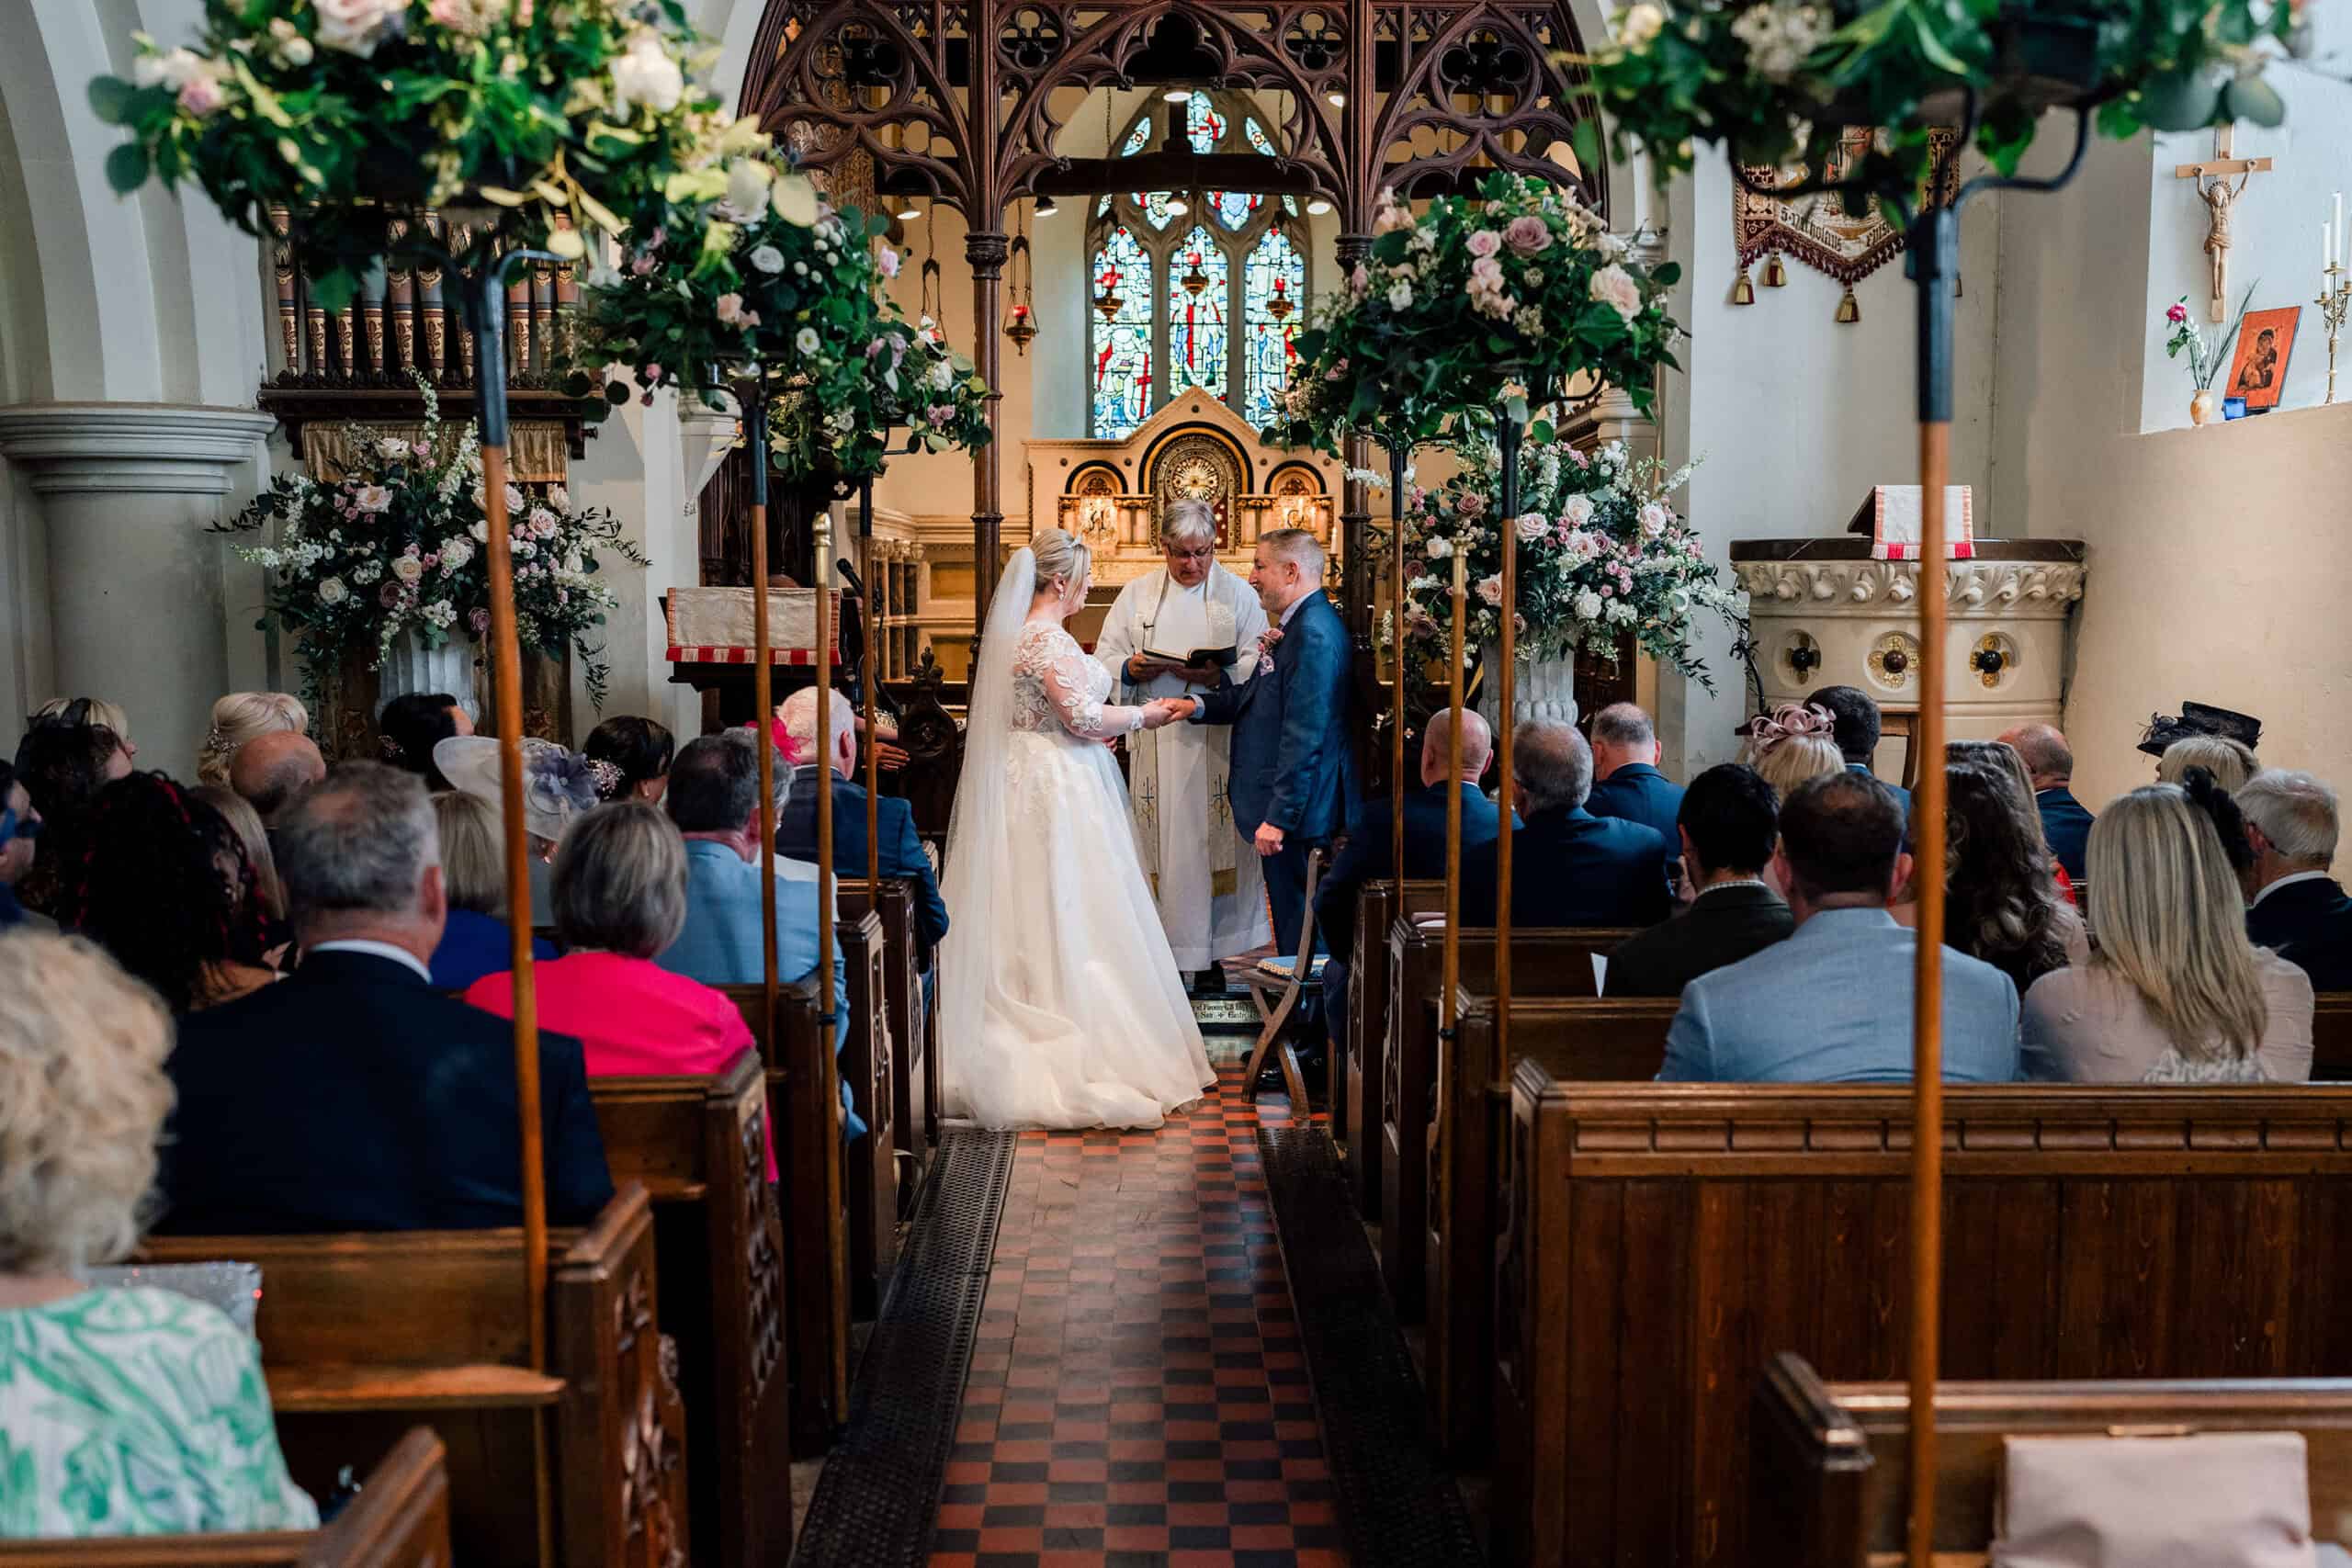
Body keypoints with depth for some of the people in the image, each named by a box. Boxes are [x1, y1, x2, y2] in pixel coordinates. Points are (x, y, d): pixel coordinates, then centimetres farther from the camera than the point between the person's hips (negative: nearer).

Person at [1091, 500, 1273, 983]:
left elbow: (1258, 664, -2)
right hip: (1154, 740, 1)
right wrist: (1131, 669, -13)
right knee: (1158, 842, 0)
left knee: (1213, 841, 1)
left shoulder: (1237, 593, 5)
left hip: (1216, 740, -1)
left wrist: (1219, 676, -21)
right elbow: (1105, 660, 8)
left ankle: (1210, 953, 9)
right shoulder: (1137, 594, 11)